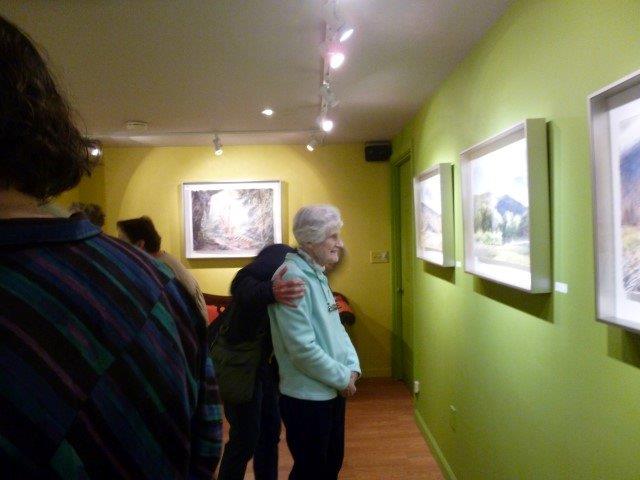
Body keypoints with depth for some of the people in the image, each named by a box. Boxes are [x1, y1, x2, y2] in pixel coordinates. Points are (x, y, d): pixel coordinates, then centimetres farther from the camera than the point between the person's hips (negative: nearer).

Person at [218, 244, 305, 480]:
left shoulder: (271, 280, 8)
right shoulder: (248, 280, -21)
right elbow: (251, 295, -46)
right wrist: (271, 291, -64)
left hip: (263, 366, 9)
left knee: (270, 430, 16)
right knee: (245, 437, -4)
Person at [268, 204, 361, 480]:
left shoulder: (318, 275, 7)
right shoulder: (293, 277, -24)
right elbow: (303, 349, -27)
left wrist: (352, 366, -3)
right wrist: (342, 377, -14)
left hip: (331, 391, 9)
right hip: (307, 397, -9)